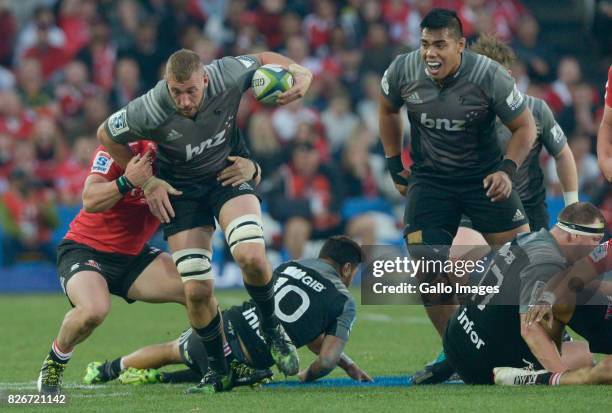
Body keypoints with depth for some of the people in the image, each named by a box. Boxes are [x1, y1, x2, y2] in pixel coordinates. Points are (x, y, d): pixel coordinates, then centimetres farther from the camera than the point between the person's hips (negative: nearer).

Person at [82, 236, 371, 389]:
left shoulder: (290, 267, 15)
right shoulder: (344, 303, -2)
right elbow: (326, 359, -10)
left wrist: (346, 364, 26)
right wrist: (308, 376, 12)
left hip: (225, 326, 5)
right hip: (243, 364, -5)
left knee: (173, 350, 33)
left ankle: (104, 371, 47)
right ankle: (158, 378, 6)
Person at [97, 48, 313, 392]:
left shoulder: (226, 76, -27)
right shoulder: (149, 112, -29)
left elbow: (264, 59, -4)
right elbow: (106, 135, -8)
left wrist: (301, 73, -23)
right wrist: (147, 182, -5)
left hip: (229, 173, 0)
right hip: (180, 190, 0)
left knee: (251, 255, -26)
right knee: (197, 290, -8)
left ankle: (272, 329, 3)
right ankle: (220, 368, 17)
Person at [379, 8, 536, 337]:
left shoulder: (489, 76, -20)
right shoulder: (403, 70, -12)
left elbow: (524, 127, -7)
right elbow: (388, 110, 11)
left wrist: (507, 170, -22)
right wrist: (395, 165, 9)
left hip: (483, 176, -2)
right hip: (429, 179, 2)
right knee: (426, 271, -10)